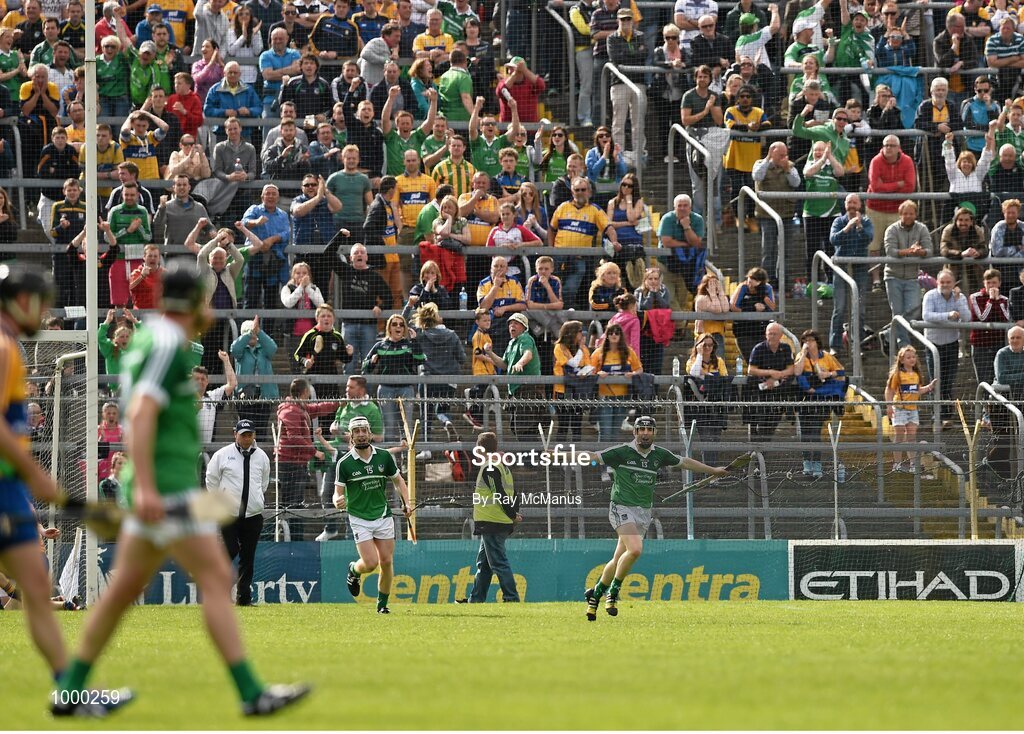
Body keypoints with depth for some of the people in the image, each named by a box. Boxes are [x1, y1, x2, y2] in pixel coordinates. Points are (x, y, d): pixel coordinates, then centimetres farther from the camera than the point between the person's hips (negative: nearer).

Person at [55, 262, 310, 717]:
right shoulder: (167, 345, -13)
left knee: (123, 590, 11)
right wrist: (144, 487, -30)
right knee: (216, 580, -10)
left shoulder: (152, 337, 18)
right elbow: (141, 414, -24)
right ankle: (252, 694, -12)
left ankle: (69, 692, 13)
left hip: (155, 489, 10)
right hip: (167, 488, -10)